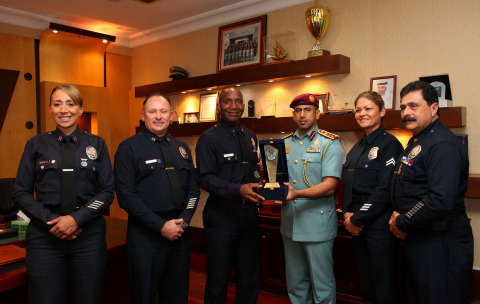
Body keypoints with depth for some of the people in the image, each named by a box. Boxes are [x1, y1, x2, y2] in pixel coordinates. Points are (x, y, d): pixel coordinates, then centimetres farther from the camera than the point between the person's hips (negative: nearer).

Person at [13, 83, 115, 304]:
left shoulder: (96, 144, 4)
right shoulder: (36, 145, 5)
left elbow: (108, 191, 0)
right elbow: (21, 192, 3)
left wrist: (77, 218, -12)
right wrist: (52, 220, -10)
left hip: (89, 235, 0)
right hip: (45, 236, 0)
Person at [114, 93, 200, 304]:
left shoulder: (182, 149, 11)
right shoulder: (128, 148, -5)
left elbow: (193, 189, 10)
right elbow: (126, 195, -12)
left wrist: (183, 221, -6)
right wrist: (161, 226, -15)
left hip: (180, 232, 5)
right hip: (146, 235, -4)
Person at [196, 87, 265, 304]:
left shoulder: (250, 137, 12)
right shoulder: (209, 138, -8)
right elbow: (205, 178, -16)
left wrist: (260, 184, -4)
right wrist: (238, 190, -28)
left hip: (249, 211, 6)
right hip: (222, 214, -6)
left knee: (251, 278, 17)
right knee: (218, 279, 8)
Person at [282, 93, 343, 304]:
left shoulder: (329, 144, -6)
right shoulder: (285, 144, 11)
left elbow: (329, 186, -15)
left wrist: (297, 193, -29)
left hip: (317, 225, -5)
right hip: (290, 224, 5)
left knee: (322, 285, 7)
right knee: (295, 283, 18)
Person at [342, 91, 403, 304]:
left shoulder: (389, 144, -9)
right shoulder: (357, 147, 14)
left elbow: (385, 189, -16)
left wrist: (357, 218, -14)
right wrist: (347, 214, -1)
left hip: (379, 225, -7)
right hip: (358, 225, 7)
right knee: (365, 284, 16)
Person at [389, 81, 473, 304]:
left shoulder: (443, 145, -20)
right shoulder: (416, 142, 13)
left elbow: (441, 201, -31)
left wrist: (402, 223, -17)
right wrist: (398, 214, 3)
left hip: (440, 243, -10)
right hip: (417, 239, 10)